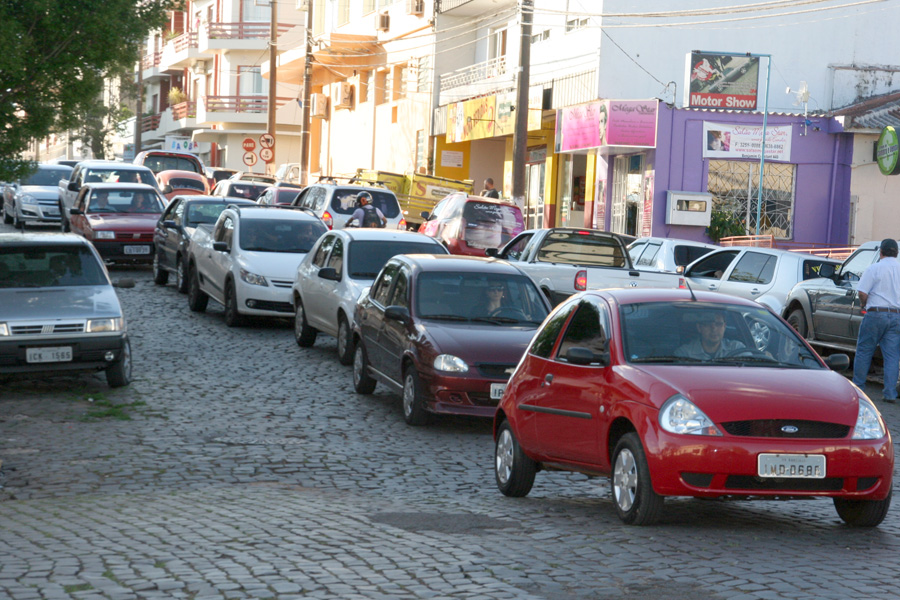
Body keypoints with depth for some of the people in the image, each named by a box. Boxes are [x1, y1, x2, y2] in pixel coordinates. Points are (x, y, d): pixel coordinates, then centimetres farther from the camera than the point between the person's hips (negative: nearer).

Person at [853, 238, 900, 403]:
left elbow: (862, 292, -14)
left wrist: (863, 304, 5)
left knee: (864, 351, 9)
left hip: (876, 314, -4)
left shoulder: (874, 269, -7)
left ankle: (857, 387, 14)